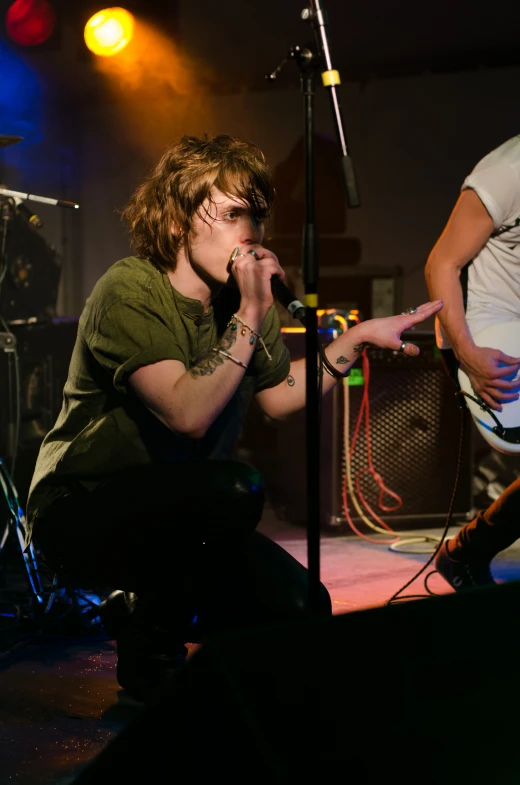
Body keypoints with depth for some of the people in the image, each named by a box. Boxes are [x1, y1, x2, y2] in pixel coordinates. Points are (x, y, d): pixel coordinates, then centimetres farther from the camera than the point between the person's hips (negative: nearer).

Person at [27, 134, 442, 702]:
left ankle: (141, 609, 16)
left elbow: (277, 396, 17)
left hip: (177, 515, 7)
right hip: (80, 513, -7)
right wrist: (250, 318, -28)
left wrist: (359, 337, 9)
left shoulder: (240, 295, 2)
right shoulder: (129, 292, -20)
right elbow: (187, 414, -33)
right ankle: (151, 640, -8)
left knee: (301, 609, -7)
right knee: (233, 488, -33)